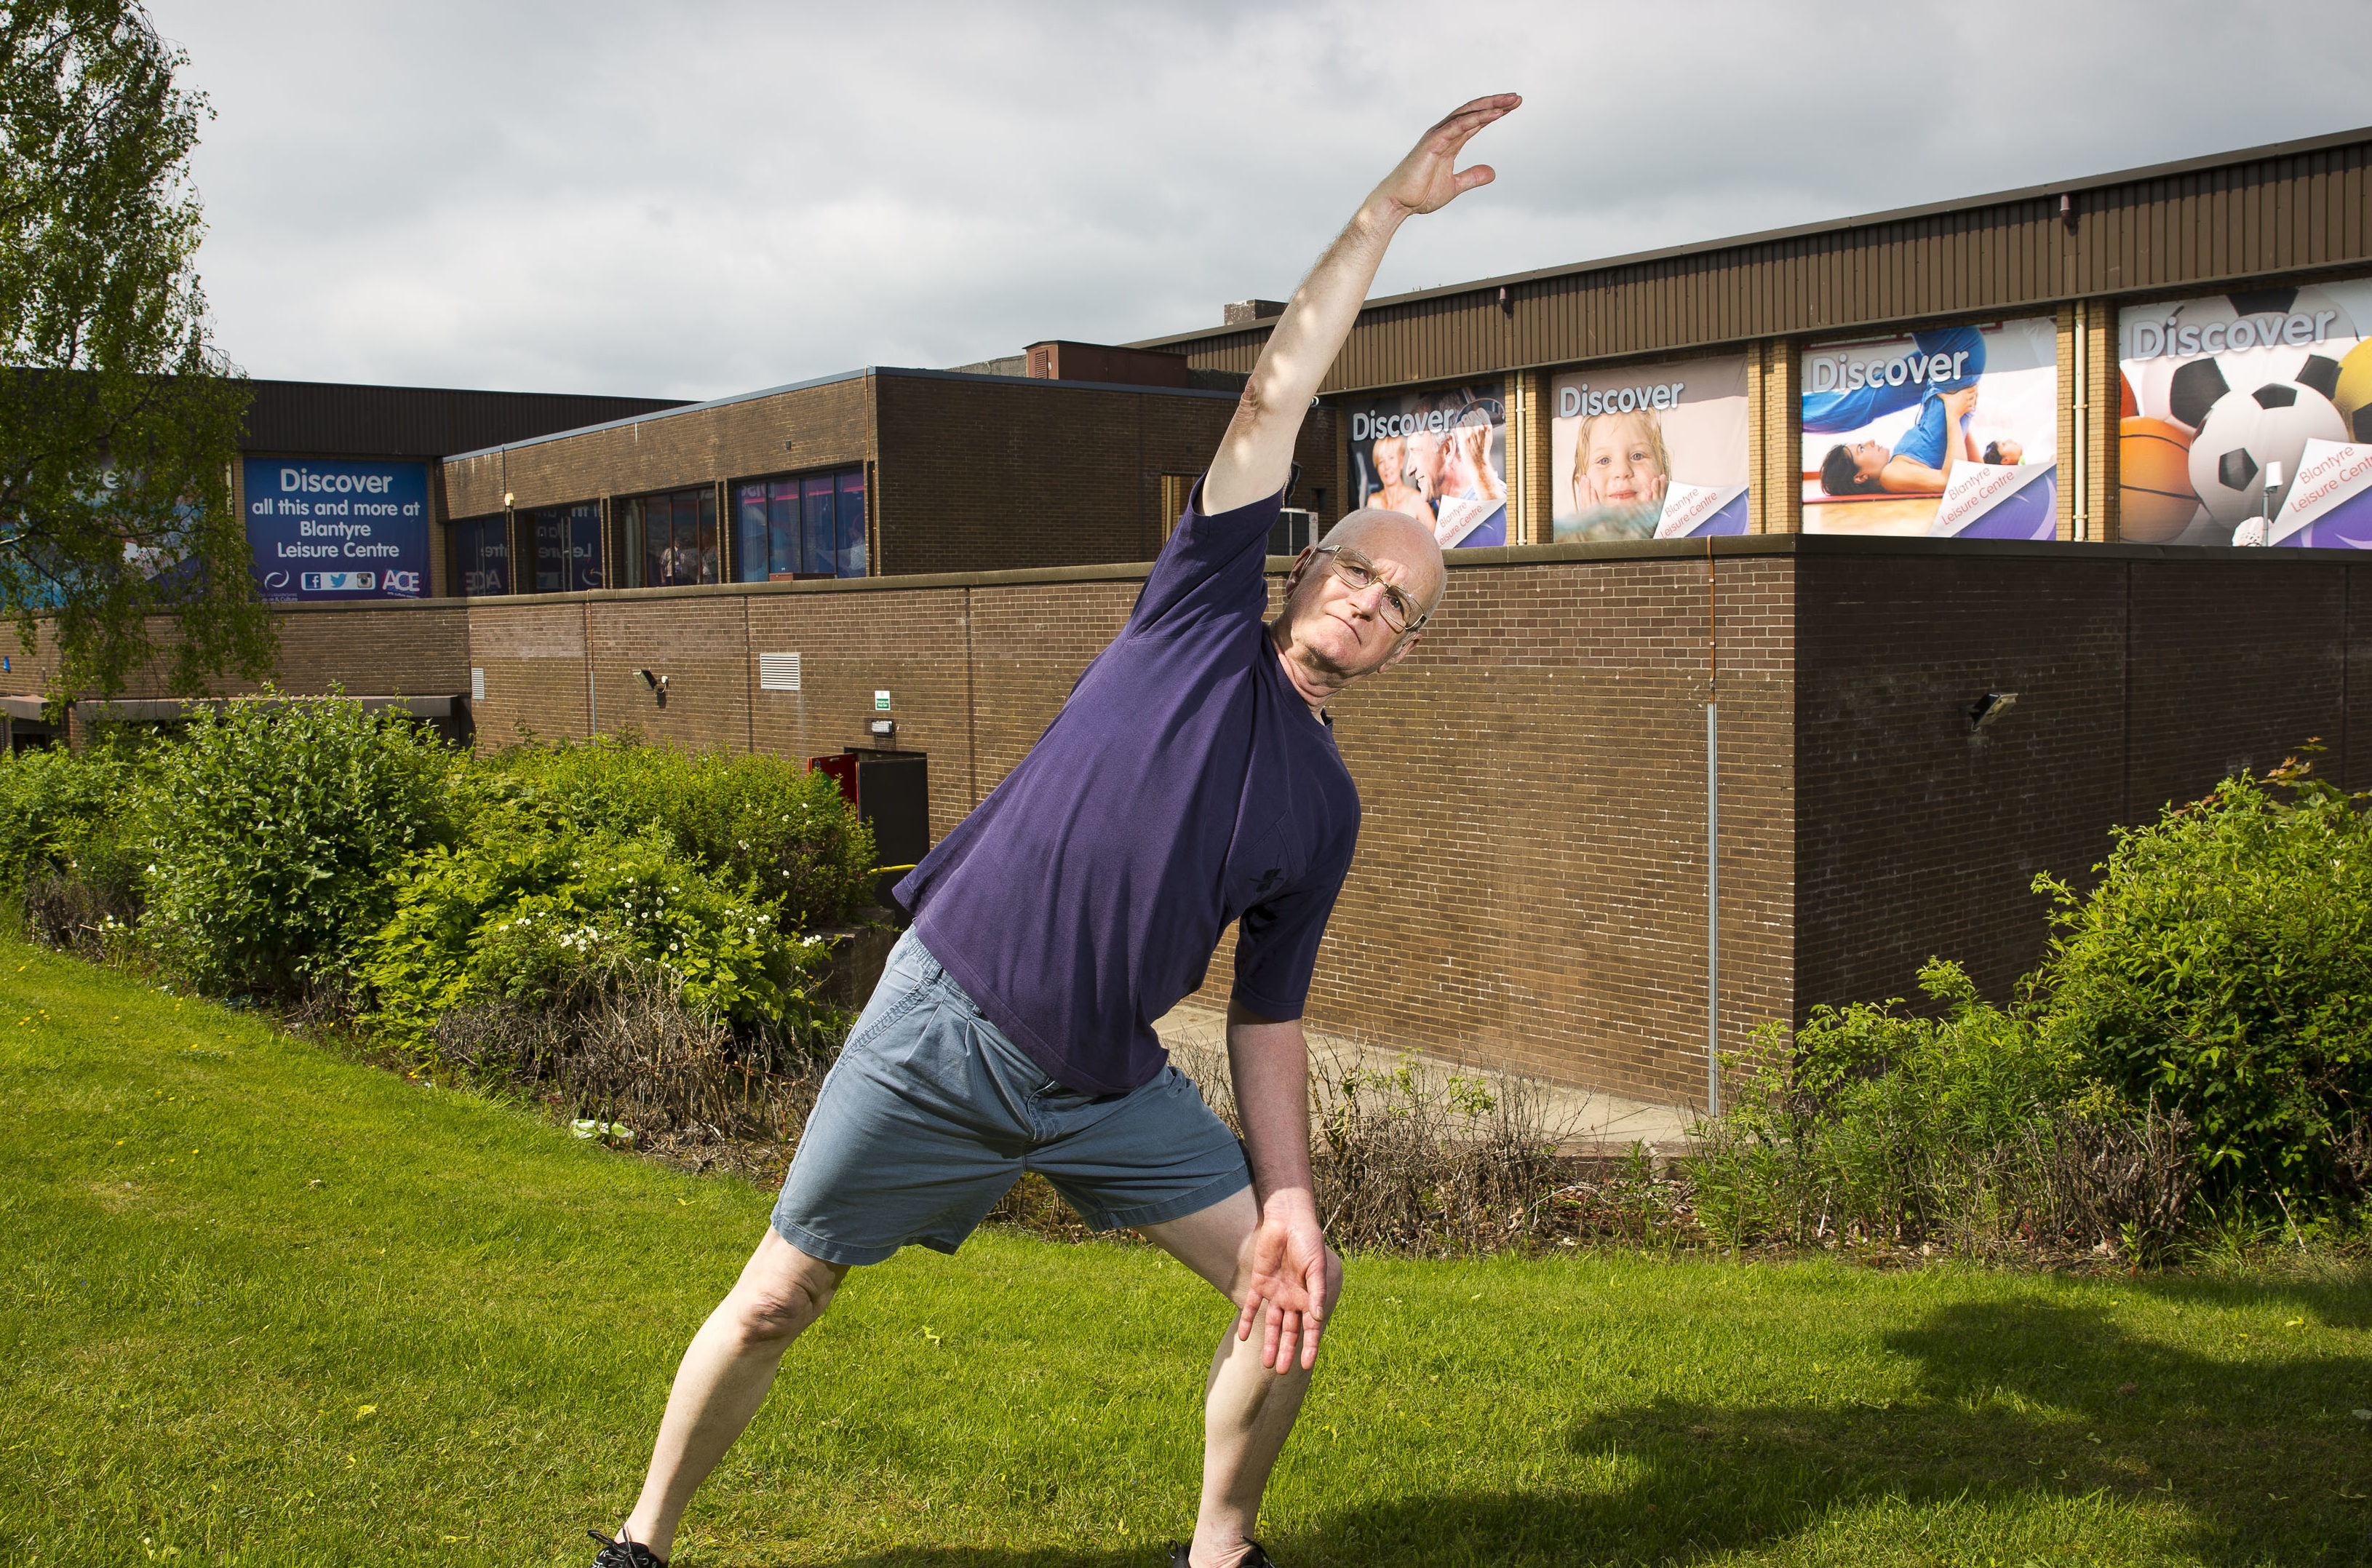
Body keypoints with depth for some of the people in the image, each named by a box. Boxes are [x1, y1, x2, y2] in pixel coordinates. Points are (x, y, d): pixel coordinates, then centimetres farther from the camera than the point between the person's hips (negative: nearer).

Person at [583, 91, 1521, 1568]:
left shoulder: (1324, 810, 7)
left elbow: (1268, 1015, 9)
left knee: (1301, 1283, 1)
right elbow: (1279, 391, -6)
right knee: (776, 1302, 4)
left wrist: (1287, 1197, -2)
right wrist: (1387, 210, -4)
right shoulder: (1205, 616, -2)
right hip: (943, 1031, -4)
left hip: (1111, 1084, 5)